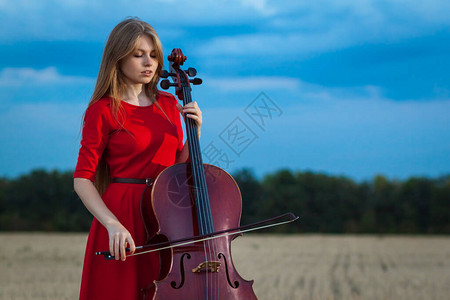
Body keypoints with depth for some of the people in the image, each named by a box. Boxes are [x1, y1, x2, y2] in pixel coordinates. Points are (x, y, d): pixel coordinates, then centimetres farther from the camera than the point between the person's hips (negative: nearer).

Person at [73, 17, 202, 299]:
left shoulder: (168, 104, 13)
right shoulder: (103, 111, -4)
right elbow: (82, 179, -8)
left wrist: (195, 131, 1)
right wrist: (113, 224, -21)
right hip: (124, 214, -5)